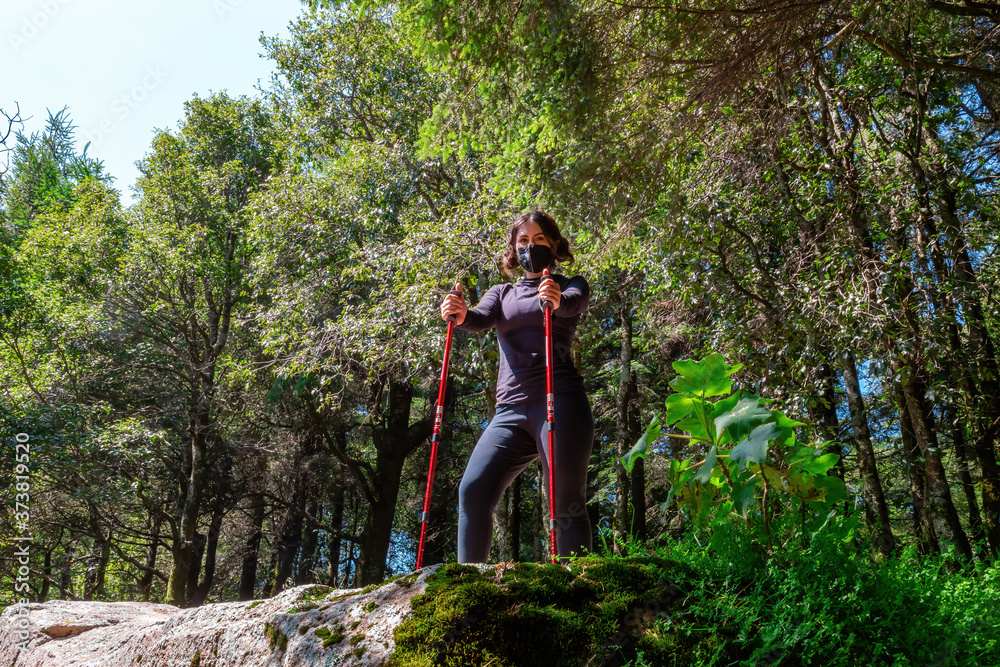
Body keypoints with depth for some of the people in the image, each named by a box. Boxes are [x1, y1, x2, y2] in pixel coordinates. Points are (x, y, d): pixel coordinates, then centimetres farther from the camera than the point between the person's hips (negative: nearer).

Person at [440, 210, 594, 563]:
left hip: (560, 402, -3)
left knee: (566, 501, -11)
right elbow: (480, 320, 2)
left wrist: (556, 300, -36)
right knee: (473, 490, -11)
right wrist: (460, 314, -23)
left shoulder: (572, 285, 15)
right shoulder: (502, 293, 23)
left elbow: (572, 304, -11)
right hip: (510, 410, 3)